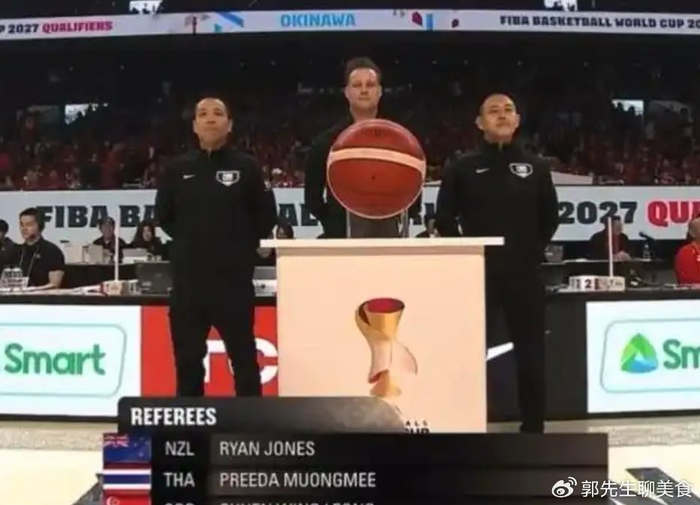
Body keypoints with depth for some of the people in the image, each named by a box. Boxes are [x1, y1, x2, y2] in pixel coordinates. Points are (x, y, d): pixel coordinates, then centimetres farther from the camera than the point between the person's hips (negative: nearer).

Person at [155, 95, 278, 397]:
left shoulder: (247, 167, -1)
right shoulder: (178, 170, 6)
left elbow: (266, 217, 3)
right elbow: (163, 215, 16)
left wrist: (242, 244, -1)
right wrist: (189, 240, 8)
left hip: (234, 275, -3)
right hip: (188, 275, 3)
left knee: (242, 354, 5)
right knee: (187, 355, 12)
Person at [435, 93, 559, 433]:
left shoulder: (536, 168, 7)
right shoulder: (463, 169, 1)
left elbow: (550, 217, 15)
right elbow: (444, 218, 5)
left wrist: (534, 250, 8)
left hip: (524, 274, 2)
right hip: (478, 273, -2)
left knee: (530, 353, 8)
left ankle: (533, 426, 21)